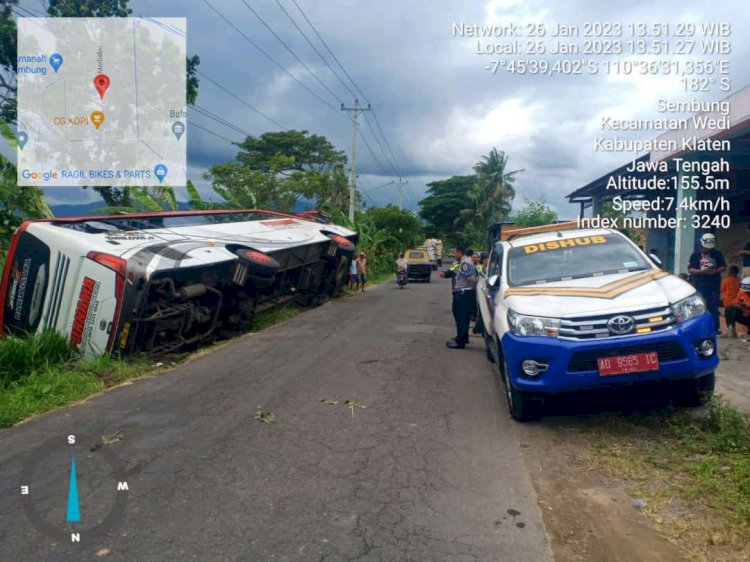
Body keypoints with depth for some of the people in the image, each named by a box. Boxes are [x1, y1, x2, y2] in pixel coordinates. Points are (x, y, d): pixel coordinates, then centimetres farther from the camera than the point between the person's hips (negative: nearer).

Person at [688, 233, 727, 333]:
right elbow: (690, 269, -1)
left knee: (714, 307, 2)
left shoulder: (718, 254, 8)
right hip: (700, 285, -1)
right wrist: (701, 271, -17)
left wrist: (716, 270, -12)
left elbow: (724, 267, 9)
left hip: (714, 285, 1)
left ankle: (716, 327, 8)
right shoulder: (695, 255, 3)